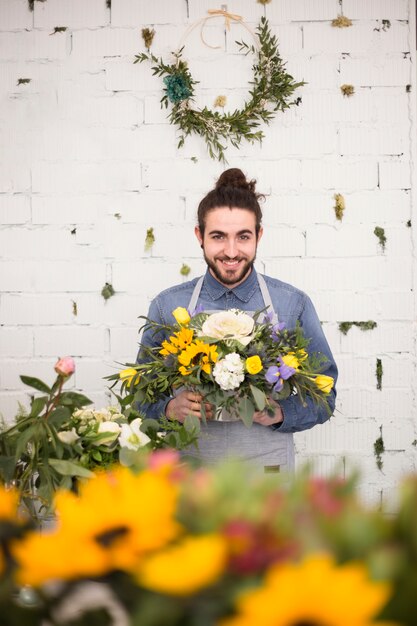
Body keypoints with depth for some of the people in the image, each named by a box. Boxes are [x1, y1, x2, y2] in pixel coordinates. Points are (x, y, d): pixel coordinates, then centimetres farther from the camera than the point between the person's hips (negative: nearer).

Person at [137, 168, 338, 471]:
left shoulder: (293, 304, -3)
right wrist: (170, 408, -16)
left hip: (268, 462, 0)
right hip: (191, 472, 1)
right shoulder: (167, 306, 0)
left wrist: (280, 414, -17)